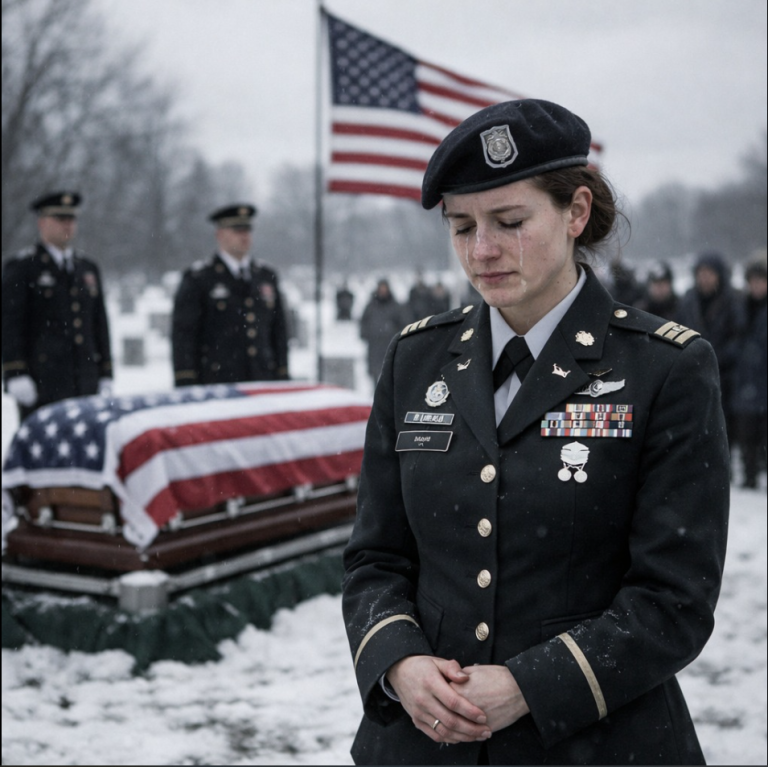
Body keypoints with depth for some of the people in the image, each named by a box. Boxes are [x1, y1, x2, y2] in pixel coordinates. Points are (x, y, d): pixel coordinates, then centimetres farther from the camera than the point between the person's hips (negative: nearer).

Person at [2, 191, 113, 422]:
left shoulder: (88, 268, 17)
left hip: (86, 386, 5)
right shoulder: (20, 268, 1)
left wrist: (105, 376, 12)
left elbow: (100, 324, 17)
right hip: (41, 385, -5)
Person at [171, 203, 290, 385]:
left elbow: (279, 331, 17)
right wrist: (186, 385, -9)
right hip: (216, 383, -4)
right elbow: (182, 334, -2)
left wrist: (283, 378, 12)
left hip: (264, 380, 4)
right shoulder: (197, 279, 2)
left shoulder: (267, 277, 16)